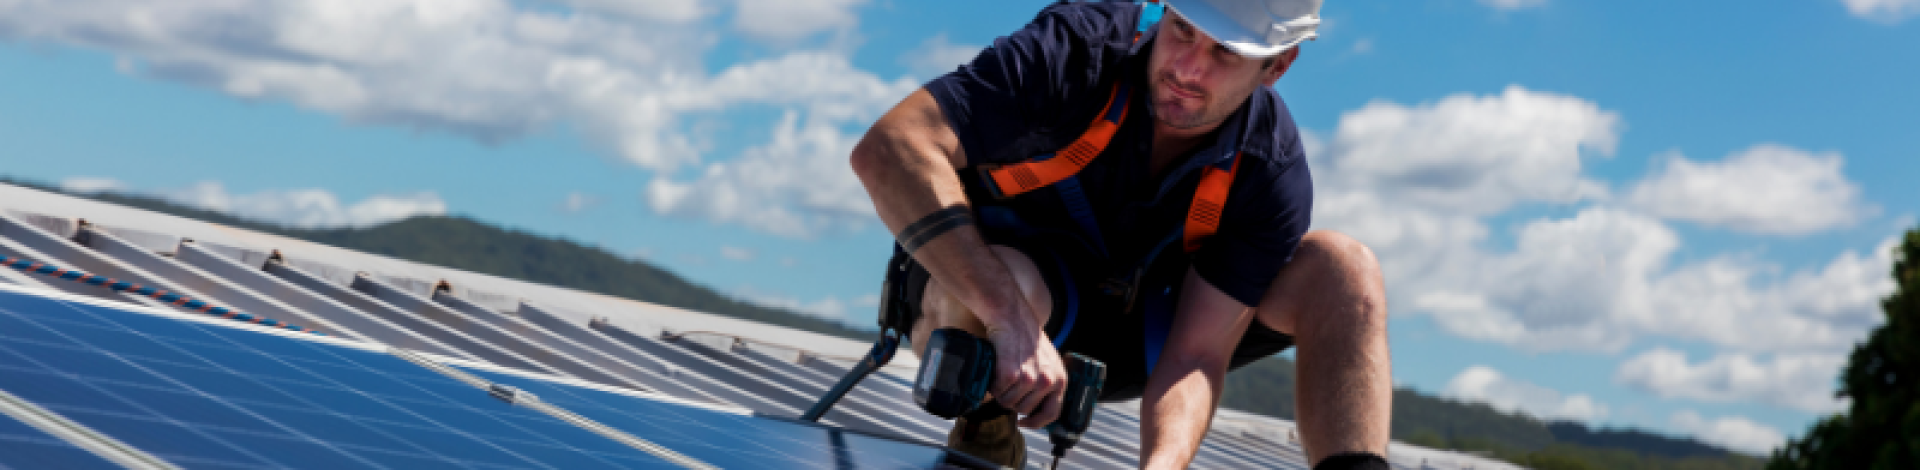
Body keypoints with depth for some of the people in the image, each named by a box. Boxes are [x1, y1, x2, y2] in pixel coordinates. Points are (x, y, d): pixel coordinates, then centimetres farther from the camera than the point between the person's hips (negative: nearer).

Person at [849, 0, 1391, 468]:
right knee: (1013, 280, -41)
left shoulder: (1272, 173, -17)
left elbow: (1197, 355, -21)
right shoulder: (1076, 50, -26)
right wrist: (1012, 319, -47)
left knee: (1340, 267, -14)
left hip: (1121, 343, 3)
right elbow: (887, 149, -38)